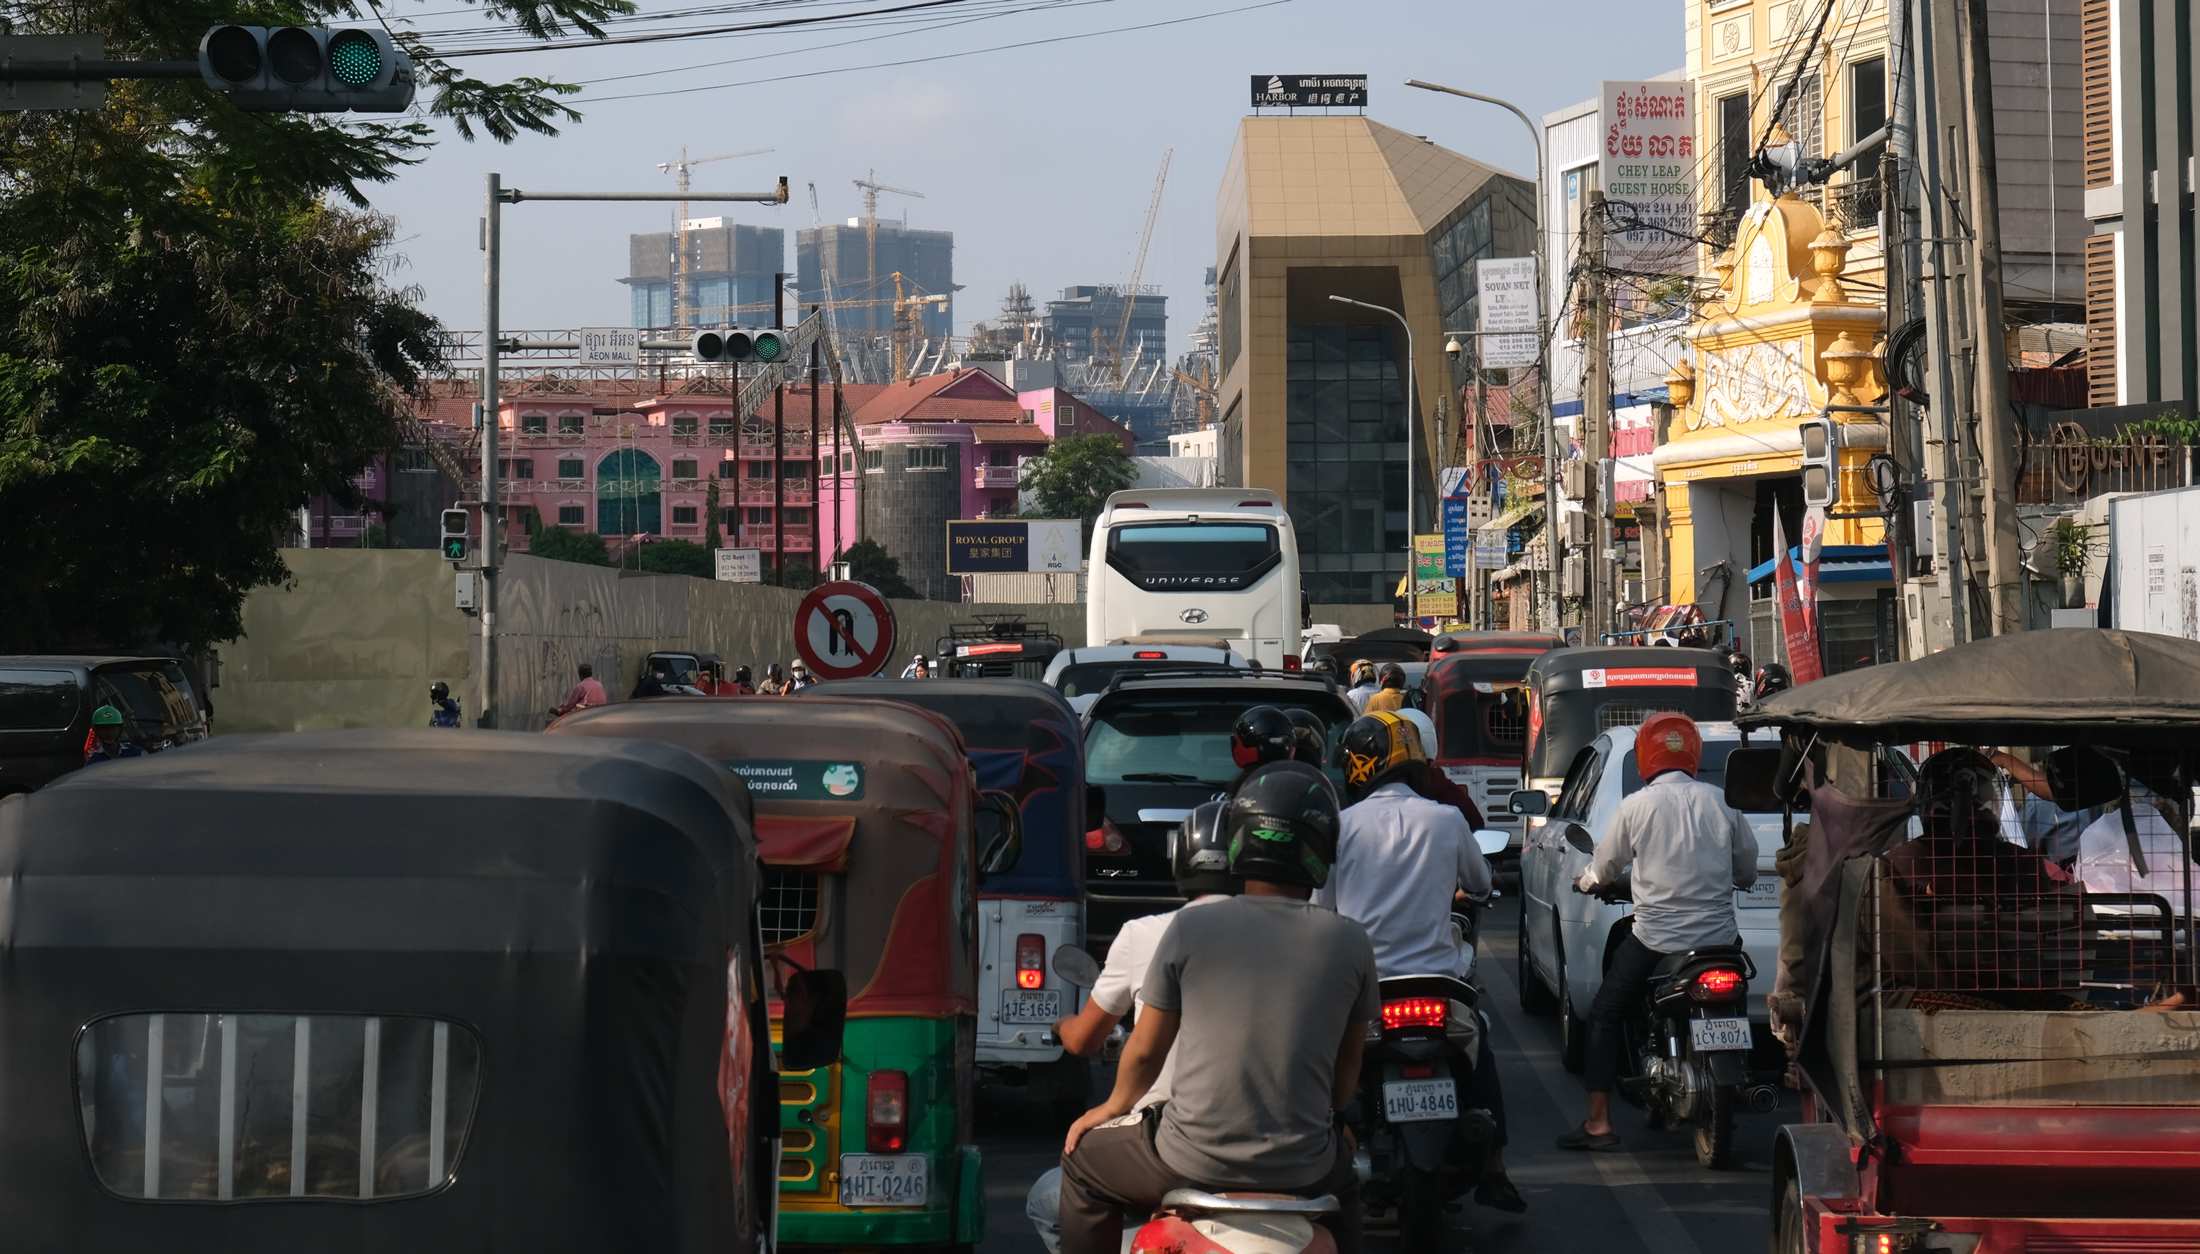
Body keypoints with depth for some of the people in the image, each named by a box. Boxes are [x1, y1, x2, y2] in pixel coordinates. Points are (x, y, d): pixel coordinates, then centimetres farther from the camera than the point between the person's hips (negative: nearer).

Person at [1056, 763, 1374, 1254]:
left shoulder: (1191, 929, -5)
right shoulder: (1350, 943, -1)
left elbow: (1145, 1050, 4)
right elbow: (1347, 1076, 8)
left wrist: (1114, 1106, 25)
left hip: (1195, 1159, -2)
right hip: (1301, 1170, 2)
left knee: (1084, 1158, 26)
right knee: (1342, 1169, 38)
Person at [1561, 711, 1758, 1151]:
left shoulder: (1637, 805, -5)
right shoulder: (1719, 801, 2)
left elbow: (1605, 868, 6)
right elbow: (1747, 871, 12)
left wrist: (1587, 881, 30)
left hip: (1656, 939, -3)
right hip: (1719, 933, 3)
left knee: (1604, 1016, 9)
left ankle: (1599, 1122, 3)